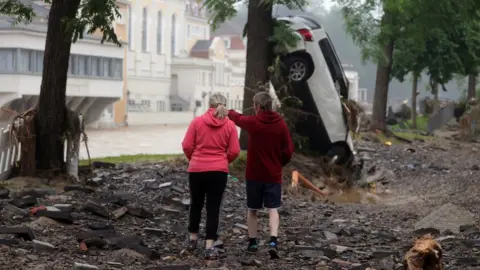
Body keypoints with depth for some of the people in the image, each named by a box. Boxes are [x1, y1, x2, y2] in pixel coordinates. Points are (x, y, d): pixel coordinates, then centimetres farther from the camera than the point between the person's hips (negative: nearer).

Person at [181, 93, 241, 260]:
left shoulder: (197, 121, -3)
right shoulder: (230, 125, -2)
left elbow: (186, 146, -3)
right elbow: (234, 151, -3)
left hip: (196, 169, 1)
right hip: (219, 171, -1)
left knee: (196, 204, 18)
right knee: (213, 208, 3)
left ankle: (193, 239, 30)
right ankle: (210, 247, 0)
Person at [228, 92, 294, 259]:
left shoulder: (252, 122, -8)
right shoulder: (281, 124, -4)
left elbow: (237, 117, 14)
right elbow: (288, 151, -4)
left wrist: (229, 111, 36)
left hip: (254, 174, -1)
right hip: (274, 175, 1)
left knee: (252, 210, 14)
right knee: (273, 209, 2)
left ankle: (252, 243, 21)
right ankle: (273, 241, -16)